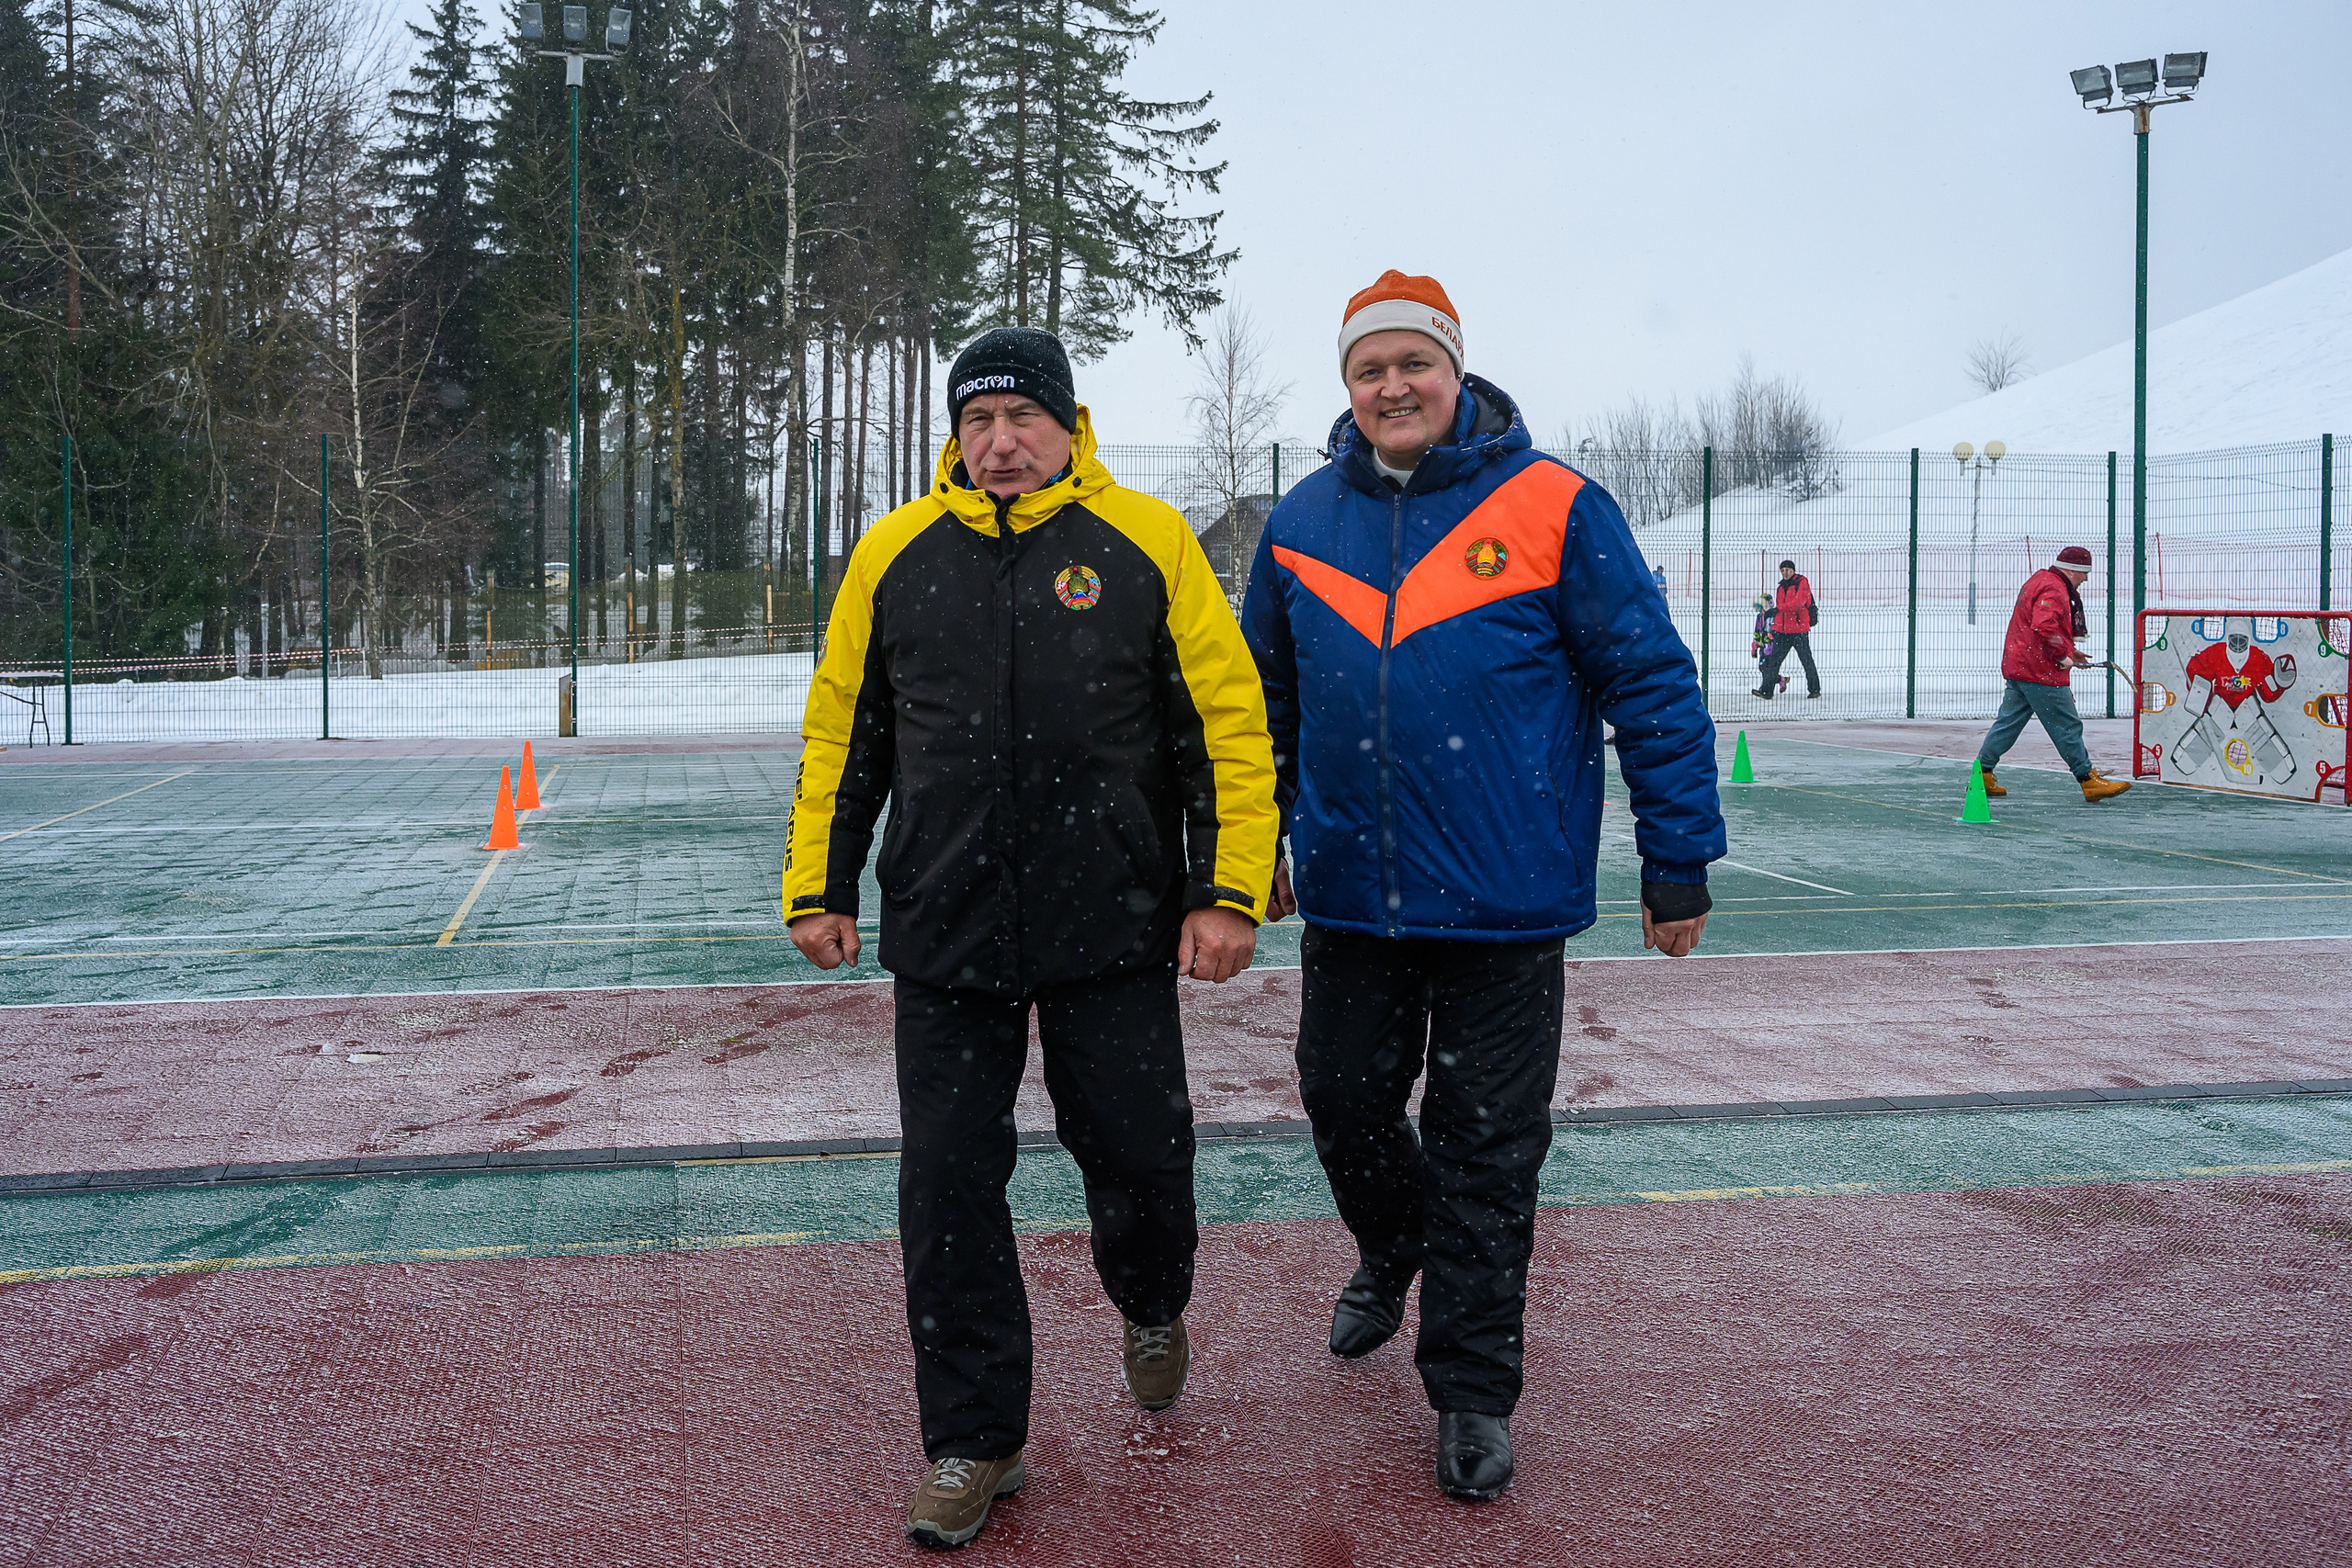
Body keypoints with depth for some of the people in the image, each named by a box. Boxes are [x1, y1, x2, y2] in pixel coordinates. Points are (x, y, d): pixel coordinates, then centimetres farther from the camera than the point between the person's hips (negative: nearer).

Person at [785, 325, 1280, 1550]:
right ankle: (974, 1439, 20)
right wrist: (818, 886, 9)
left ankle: (1152, 1310, 41)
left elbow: (1227, 722, -3)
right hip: (944, 939, 2)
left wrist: (1231, 890, -9)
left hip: (1112, 934, -2)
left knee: (1139, 1157, 6)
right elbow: (841, 733, 12)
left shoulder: (1146, 542, -2)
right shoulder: (895, 554, 5)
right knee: (948, 1188, 4)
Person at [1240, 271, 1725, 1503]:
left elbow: (1652, 684, -5)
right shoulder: (1305, 519, 5)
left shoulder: (1551, 507, -8)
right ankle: (1392, 1251, 47)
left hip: (1505, 897, -3)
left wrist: (1678, 864, -6)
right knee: (1344, 1100, 15)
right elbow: (1267, 695, 17)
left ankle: (1472, 1391, 20)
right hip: (1348, 892, 4)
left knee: (1486, 1149, 5)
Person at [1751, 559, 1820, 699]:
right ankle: (1766, 691, -4)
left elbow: (1799, 602, -21)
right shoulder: (1781, 588, 17)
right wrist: (1775, 627, 16)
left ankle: (1815, 690, 14)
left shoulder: (1802, 584, -5)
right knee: (1773, 660, -2)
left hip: (1799, 630, -6)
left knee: (1807, 660, 3)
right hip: (1783, 630, 6)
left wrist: (1779, 608, -25)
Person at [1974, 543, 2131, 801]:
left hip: (2017, 668, 10)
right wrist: (2062, 655, -19)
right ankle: (2090, 782, 3)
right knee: (2068, 727, -3)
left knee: (2008, 721, 11)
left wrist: (2069, 650, 21)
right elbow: (2044, 626, -29)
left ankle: (1982, 775, 10)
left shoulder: (2038, 581, 19)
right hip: (2040, 672, -10)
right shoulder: (2054, 590, -15)